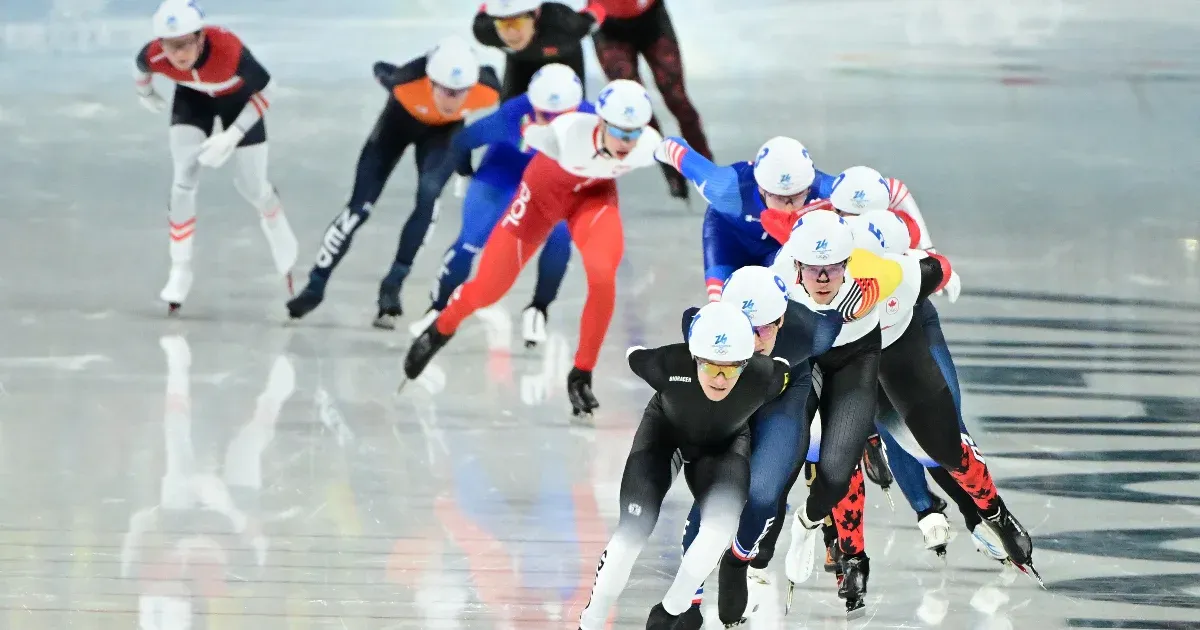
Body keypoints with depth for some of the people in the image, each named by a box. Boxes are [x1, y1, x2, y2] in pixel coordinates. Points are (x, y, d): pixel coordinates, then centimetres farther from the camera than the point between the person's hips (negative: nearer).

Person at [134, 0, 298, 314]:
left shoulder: (229, 50, -43)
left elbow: (264, 90, -25)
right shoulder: (153, 56, -34)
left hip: (238, 97, -1)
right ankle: (180, 272, -1)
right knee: (184, 181, -12)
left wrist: (233, 135, -30)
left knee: (251, 186, 6)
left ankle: (275, 223, 41)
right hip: (192, 97, 1)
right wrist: (146, 95, 14)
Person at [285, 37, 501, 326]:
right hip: (402, 119, -1)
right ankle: (315, 287, 12)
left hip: (445, 130, 1)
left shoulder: (487, 90, -36)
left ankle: (392, 286, -12)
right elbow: (382, 71, -16)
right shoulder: (407, 82, -41)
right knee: (360, 206, -2)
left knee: (429, 194, -24)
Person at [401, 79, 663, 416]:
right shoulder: (567, 133, -42)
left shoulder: (649, 145, -33)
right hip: (545, 188, -1)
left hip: (594, 194, 1)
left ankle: (581, 375, -8)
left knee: (602, 274, -28)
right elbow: (527, 132, -18)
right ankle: (441, 329, 40)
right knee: (488, 288, 4)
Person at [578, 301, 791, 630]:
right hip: (664, 430, -1)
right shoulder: (667, 363, -40)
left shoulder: (765, 377, -37)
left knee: (721, 524, -24)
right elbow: (634, 354, -15)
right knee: (633, 529, -15)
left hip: (724, 443, 1)